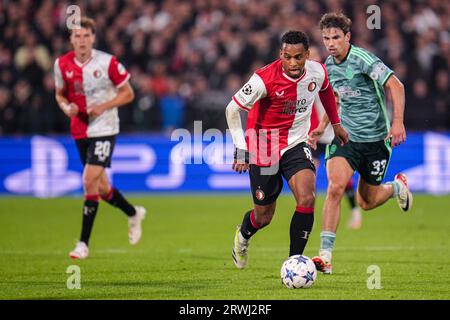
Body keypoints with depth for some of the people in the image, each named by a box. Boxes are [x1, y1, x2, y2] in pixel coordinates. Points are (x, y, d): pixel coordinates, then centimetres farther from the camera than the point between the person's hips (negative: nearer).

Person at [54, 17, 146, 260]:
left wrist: (103, 106, -18)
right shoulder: (62, 64, -1)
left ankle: (83, 243, -11)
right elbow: (60, 94, 14)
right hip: (79, 130, 5)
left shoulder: (107, 62, -12)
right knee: (101, 187, 12)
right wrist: (66, 107, -9)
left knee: (90, 181, -17)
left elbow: (128, 94, -3)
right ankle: (133, 214, 42)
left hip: (104, 129, -5)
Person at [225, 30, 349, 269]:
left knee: (307, 198, -21)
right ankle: (243, 235, 42)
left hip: (296, 145, 3)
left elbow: (325, 90, 17)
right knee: (264, 216, 5)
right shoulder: (265, 79, -24)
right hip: (265, 148, -3)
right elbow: (232, 109, -15)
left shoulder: (317, 72, -9)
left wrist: (335, 123, 24)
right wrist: (241, 149, -18)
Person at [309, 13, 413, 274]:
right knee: (335, 186, -20)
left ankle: (397, 186, 42)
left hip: (376, 137, -4)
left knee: (367, 202, 6)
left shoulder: (363, 59, -16)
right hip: (345, 135, 4)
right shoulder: (329, 66, 5)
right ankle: (326, 255, -18)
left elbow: (396, 86, -20)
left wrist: (398, 122, -30)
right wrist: (323, 126, 15)